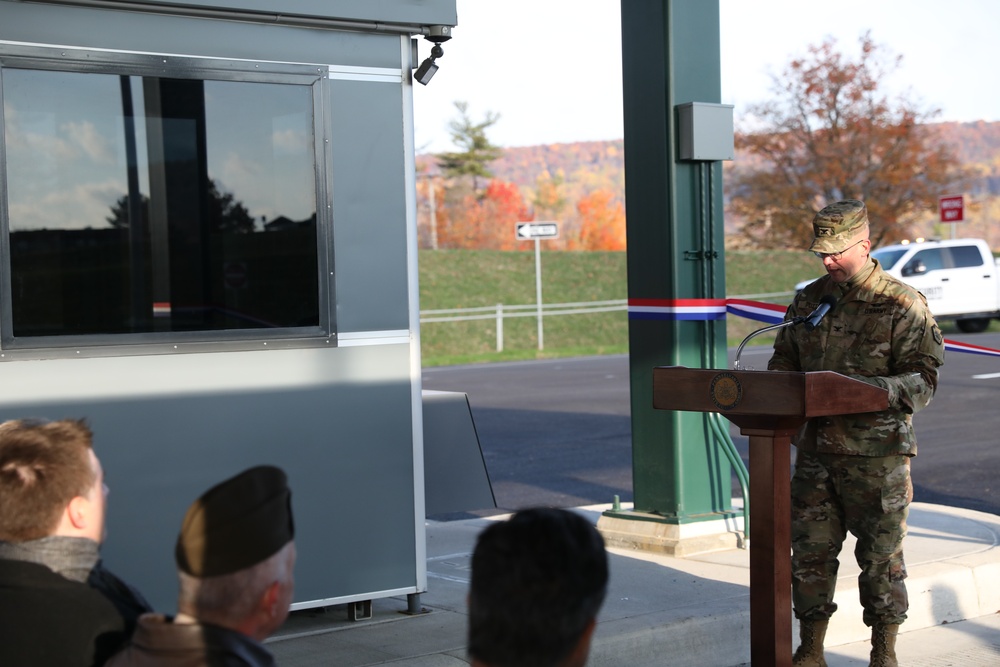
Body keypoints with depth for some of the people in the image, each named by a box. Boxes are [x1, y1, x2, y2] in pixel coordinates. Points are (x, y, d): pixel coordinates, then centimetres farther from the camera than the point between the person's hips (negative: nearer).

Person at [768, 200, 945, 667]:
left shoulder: (902, 304, -6)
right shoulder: (808, 301, 11)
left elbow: (924, 378, -10)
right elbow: (784, 361, 21)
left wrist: (871, 390, -26)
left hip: (876, 453, -5)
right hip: (815, 449, 5)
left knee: (881, 555, 4)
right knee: (810, 551, 7)